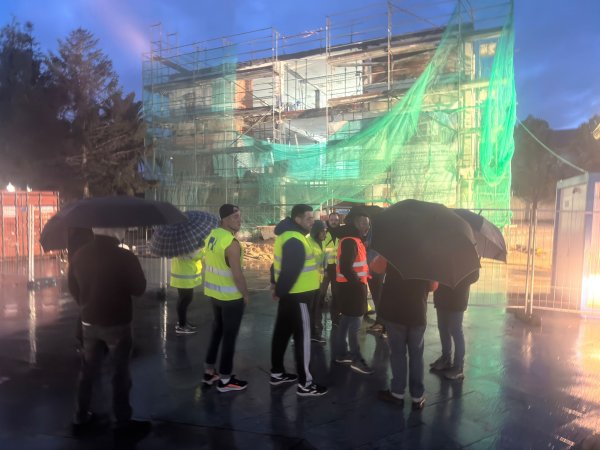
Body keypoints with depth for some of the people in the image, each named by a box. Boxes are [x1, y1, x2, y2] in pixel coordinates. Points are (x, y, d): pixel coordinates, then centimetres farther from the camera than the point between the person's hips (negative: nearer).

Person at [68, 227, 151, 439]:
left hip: (89, 322, 6)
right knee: (121, 372, 7)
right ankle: (123, 422, 18)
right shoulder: (125, 257, -22)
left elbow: (73, 287, 9)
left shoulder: (79, 255, -3)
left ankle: (81, 418, 31)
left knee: (87, 370, 19)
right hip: (117, 323, -5)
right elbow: (139, 288, -11)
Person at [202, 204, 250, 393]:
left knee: (217, 331, 21)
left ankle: (209, 372, 32)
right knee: (229, 336, 5)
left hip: (213, 292, 8)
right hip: (231, 297, -8)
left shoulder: (211, 235, 3)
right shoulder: (232, 243, -24)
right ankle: (225, 379, 17)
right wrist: (246, 294, -9)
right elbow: (237, 274, -23)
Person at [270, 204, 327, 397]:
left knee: (282, 333, 17)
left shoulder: (286, 234, 12)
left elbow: (278, 263, 17)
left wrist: (277, 286, 16)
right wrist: (280, 292, -13)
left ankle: (277, 373, 30)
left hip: (288, 294, 10)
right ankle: (305, 384, 7)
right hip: (296, 296, -10)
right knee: (302, 337, -2)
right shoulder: (294, 241, -23)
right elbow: (290, 271, -25)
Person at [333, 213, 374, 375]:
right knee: (354, 322, -3)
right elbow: (346, 268, -26)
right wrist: (359, 283, -18)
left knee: (347, 320, 16)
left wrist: (360, 282, 7)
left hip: (352, 285, 10)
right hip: (352, 286, -10)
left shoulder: (354, 239, 14)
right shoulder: (350, 241, -19)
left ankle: (341, 353, 26)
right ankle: (357, 359, 6)